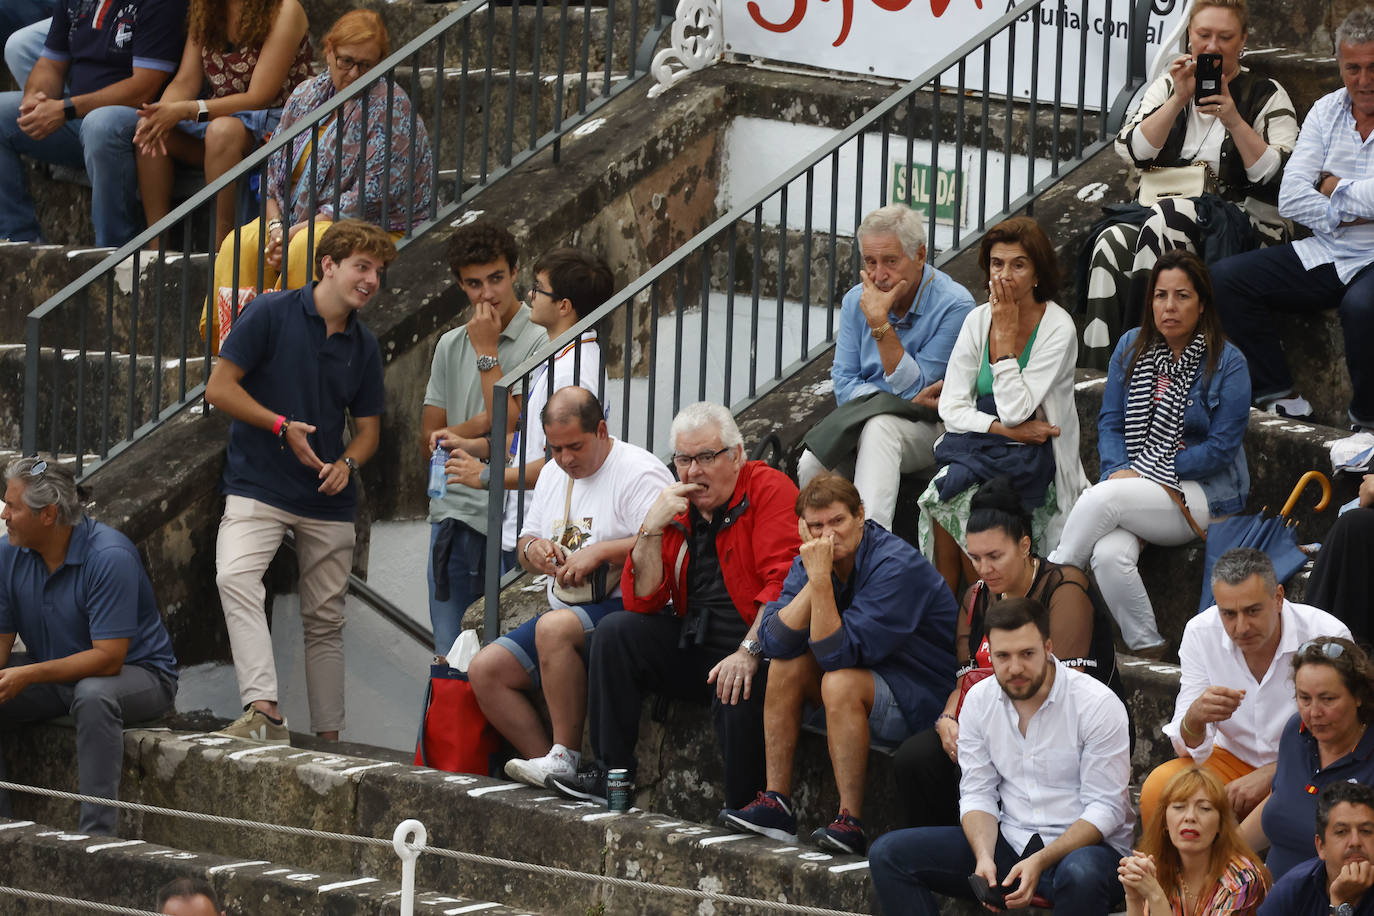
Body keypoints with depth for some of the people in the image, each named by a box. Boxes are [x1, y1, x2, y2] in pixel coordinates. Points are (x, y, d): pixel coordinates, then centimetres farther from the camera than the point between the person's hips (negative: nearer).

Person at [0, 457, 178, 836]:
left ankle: (98, 832, -35)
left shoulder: (110, 558, -27)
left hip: (137, 672, -7)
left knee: (93, 695, -38)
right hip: (56, 671, 7)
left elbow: (108, 659, -30)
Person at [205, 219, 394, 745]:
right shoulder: (272, 315, -6)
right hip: (259, 486, -5)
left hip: (328, 500, 5)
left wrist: (347, 463, -6)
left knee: (325, 620, 9)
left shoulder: (364, 346, 9)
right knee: (236, 577, -29)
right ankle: (264, 710, -39)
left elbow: (368, 426, 16)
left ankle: (328, 736, 17)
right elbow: (219, 388, -7)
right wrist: (282, 426, -15)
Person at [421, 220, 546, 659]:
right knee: (450, 658, 5)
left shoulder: (539, 341, -4)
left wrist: (486, 351, -5)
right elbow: (430, 440, 13)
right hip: (453, 513, 6)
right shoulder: (450, 346, 16)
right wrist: (481, 424, -5)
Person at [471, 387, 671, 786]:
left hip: (625, 607, -9)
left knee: (555, 628, -37)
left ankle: (565, 758, -28)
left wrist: (599, 552, -23)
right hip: (567, 612, 9)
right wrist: (532, 550, 3)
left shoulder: (639, 472, -10)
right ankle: (553, 772, -15)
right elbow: (526, 543, 28)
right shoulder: (554, 475, 18)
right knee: (484, 670, -7)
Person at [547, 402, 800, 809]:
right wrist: (651, 530, -8)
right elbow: (642, 601, 5)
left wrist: (749, 652, -29)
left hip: (761, 653, -7)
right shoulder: (677, 508, 11)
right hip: (696, 649, 7)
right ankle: (610, 773, -4)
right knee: (616, 631, -7)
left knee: (738, 690, -37)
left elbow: (784, 581, -20)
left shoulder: (770, 490, -7)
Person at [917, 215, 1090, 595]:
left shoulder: (1058, 328, -10)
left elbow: (1015, 411, -18)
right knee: (941, 495, -27)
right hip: (978, 446, 4)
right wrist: (1007, 430, -14)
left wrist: (1006, 335, -15)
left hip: (1034, 464, -4)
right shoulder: (978, 320, 4)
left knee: (959, 501, -28)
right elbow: (951, 407, 1)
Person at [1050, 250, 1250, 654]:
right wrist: (1118, 470, -11)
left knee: (1103, 497, -31)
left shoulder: (1227, 363, -4)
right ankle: (1146, 647, -17)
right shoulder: (1132, 347, 9)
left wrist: (1145, 473, -12)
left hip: (1203, 495, -3)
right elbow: (1110, 423, 10)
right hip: (1133, 484, 4)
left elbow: (1222, 447, -8)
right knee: (1109, 554, -31)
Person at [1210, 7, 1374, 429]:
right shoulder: (1326, 112, 10)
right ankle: (1279, 396, -8)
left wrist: (1334, 187, -7)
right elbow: (1290, 199, 2)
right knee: (1224, 278, -8)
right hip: (1326, 253, 6)